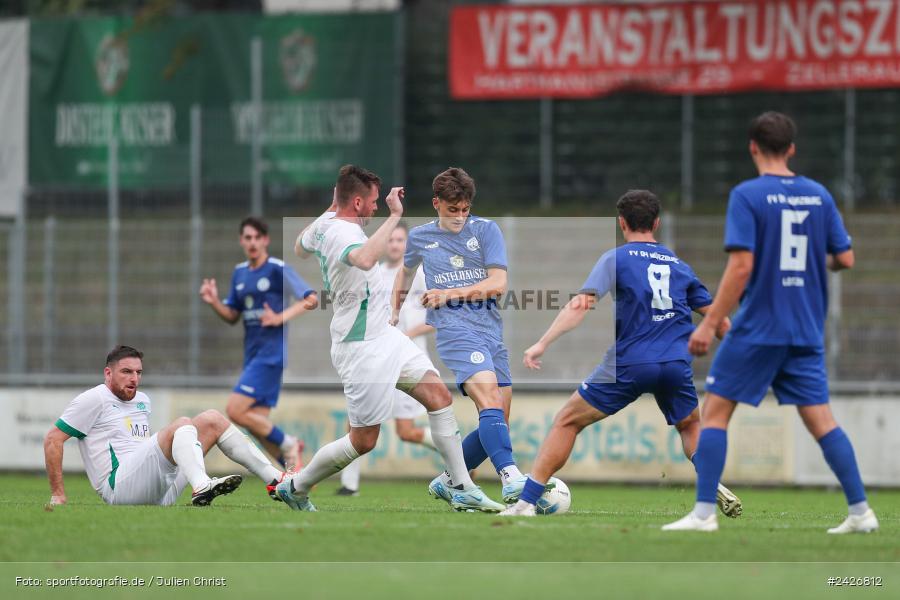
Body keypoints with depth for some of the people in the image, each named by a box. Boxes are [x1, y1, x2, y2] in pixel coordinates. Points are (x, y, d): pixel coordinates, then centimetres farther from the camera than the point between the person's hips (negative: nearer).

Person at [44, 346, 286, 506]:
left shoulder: (143, 402, 25)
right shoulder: (95, 400, 0)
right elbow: (53, 440, -4)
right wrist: (57, 494, -8)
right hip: (119, 488, -8)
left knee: (211, 419, 6)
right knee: (182, 425, -27)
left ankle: (276, 479, -4)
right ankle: (202, 487, -57)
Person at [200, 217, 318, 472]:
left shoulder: (278, 269, -8)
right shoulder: (239, 273, 13)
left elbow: (310, 299, -12)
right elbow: (232, 316, 18)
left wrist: (280, 318, -24)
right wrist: (214, 302, -1)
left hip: (272, 352, -8)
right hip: (253, 352, 8)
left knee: (235, 410, -17)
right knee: (257, 425, 3)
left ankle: (288, 445, -1)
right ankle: (295, 473, 13)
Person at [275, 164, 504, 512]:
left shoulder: (325, 223, 5)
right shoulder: (340, 233, -25)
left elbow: (300, 247, 29)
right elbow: (365, 259, -49)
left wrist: (332, 206, 32)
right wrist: (394, 216, -43)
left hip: (384, 336, 10)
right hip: (363, 349, -10)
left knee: (439, 396, 4)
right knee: (363, 441, 0)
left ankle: (463, 490, 7)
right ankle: (294, 489, 19)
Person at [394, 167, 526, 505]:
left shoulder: (486, 230, 5)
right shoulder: (420, 237, 11)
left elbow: (498, 284, -4)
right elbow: (406, 271, 33)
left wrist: (451, 294, -10)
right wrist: (396, 312, 31)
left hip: (492, 331, 3)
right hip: (454, 329, -3)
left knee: (498, 422, 1)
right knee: (490, 402, -26)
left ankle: (446, 481, 20)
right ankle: (511, 478, -39)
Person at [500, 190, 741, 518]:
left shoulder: (616, 258, 3)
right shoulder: (679, 266, 16)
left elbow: (581, 304, -11)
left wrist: (542, 343, -14)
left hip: (628, 364, -3)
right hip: (676, 365, 4)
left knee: (567, 421, 7)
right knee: (691, 426, 29)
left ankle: (527, 501, 0)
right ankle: (716, 486, 5)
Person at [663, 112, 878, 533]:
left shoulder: (747, 195, -9)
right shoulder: (819, 195, 6)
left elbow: (741, 265, -16)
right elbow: (845, 258, 8)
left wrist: (710, 322, -13)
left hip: (757, 328, -5)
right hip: (807, 332, 5)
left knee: (714, 412, 2)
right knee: (820, 420, 8)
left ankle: (703, 512, -3)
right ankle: (860, 511, 4)